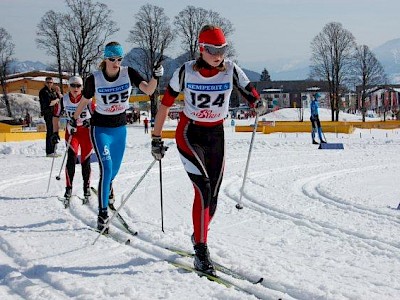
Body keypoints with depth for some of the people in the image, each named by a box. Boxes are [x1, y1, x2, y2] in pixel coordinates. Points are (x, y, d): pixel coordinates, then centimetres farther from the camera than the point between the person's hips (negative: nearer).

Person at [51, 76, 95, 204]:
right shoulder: (63, 100, -6)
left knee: (85, 161, 3)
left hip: (86, 131, -1)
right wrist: (55, 132, 5)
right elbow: (56, 116, 8)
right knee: (72, 158, -16)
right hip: (71, 132, 1)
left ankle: (87, 187, 21)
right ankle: (68, 188, -11)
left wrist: (91, 122, -26)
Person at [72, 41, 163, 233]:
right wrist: (75, 118, 15)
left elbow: (148, 90, -22)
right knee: (106, 168, -18)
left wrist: (156, 77, -41)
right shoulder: (94, 79, -15)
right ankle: (102, 213, -11)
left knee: (115, 169, 19)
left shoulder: (128, 73, -11)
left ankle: (107, 186, 56)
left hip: (120, 127, 4)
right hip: (100, 128, -3)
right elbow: (84, 100, 2)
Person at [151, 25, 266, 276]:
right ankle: (201, 251, -14)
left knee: (213, 195, 5)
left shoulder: (231, 70, -9)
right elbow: (165, 104, -4)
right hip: (190, 134, -3)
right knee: (203, 189, -19)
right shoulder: (186, 72, -13)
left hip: (216, 135, 3)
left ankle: (200, 236, 31)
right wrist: (156, 138, -2)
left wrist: (259, 104, -31)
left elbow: (251, 94, -7)